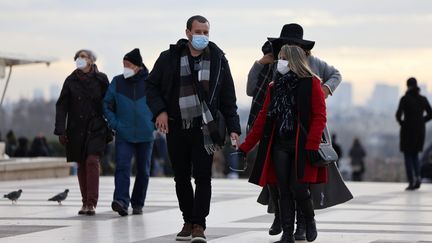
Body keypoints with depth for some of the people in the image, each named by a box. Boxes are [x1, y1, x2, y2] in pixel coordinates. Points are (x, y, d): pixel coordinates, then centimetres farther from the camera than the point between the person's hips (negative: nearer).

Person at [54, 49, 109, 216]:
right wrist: (60, 130, -4)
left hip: (96, 128, -2)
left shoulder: (101, 79, 1)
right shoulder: (70, 81, 5)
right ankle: (85, 202, 14)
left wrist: (111, 127, 2)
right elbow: (61, 106, 4)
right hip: (76, 129, 2)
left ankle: (92, 203, -16)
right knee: (81, 165, 6)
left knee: (92, 160, -16)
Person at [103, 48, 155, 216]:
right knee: (122, 167, -17)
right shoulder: (117, 82, 1)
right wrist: (114, 123, -3)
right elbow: (107, 104, 8)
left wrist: (153, 123, 0)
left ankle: (138, 204, 20)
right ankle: (121, 201, -28)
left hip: (145, 135, 0)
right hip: (123, 135, 0)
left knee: (143, 171, 8)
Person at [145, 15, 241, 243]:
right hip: (176, 128, 2)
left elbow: (228, 98, 5)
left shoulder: (218, 59, 2)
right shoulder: (169, 57, 2)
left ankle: (199, 225, -3)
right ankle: (188, 222, 20)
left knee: (203, 177, -7)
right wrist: (159, 110, -7)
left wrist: (233, 128, -1)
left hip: (204, 128, -2)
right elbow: (152, 85, 8)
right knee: (181, 177, 9)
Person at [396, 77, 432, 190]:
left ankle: (411, 182, -2)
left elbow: (398, 115, -17)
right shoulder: (423, 99, 3)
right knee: (415, 155, 18)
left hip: (408, 130, -4)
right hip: (420, 131, 4)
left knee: (408, 156, 7)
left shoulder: (405, 99, -11)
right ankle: (417, 177, -5)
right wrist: (420, 122, 13)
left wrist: (402, 123, 4)